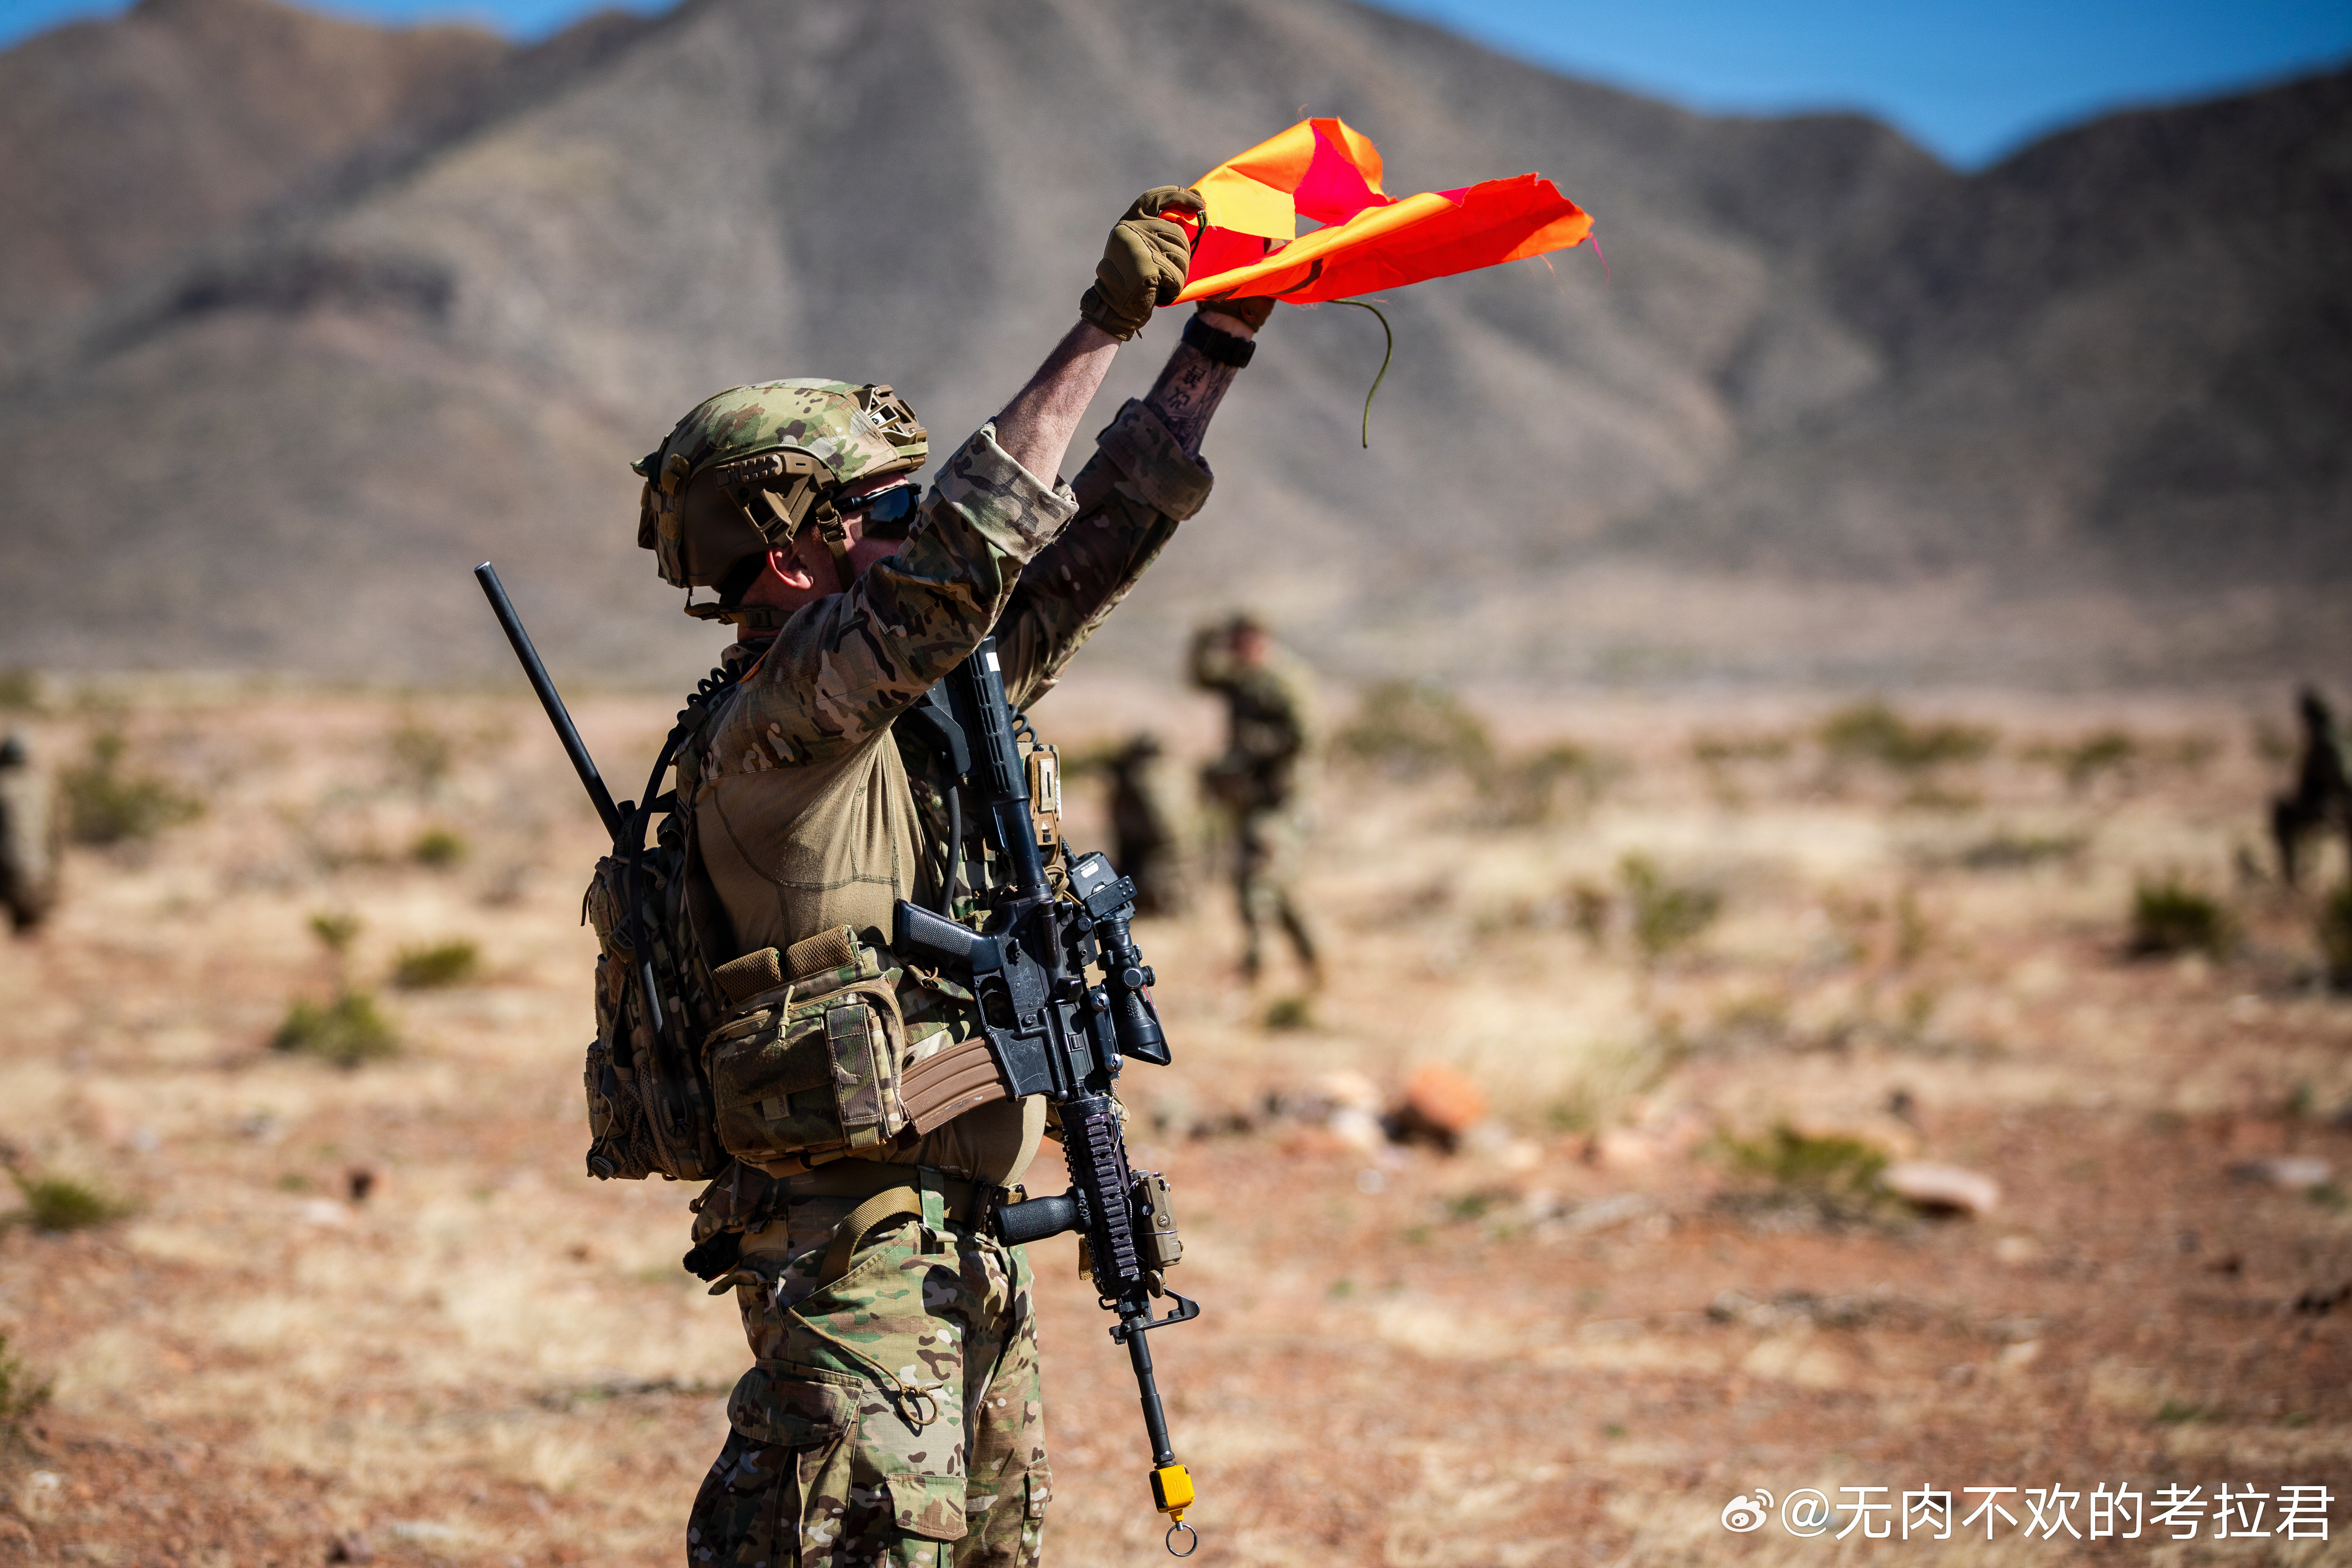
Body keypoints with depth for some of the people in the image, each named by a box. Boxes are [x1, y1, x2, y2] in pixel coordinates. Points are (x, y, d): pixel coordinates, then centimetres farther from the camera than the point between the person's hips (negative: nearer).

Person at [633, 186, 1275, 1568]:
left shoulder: (930, 685, 10)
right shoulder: (776, 717, -16)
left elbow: (1095, 537, 13)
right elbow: (953, 565, -29)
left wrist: (1221, 341, 9)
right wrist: (1101, 332, -26)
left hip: (965, 1236, 9)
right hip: (851, 1254, -9)